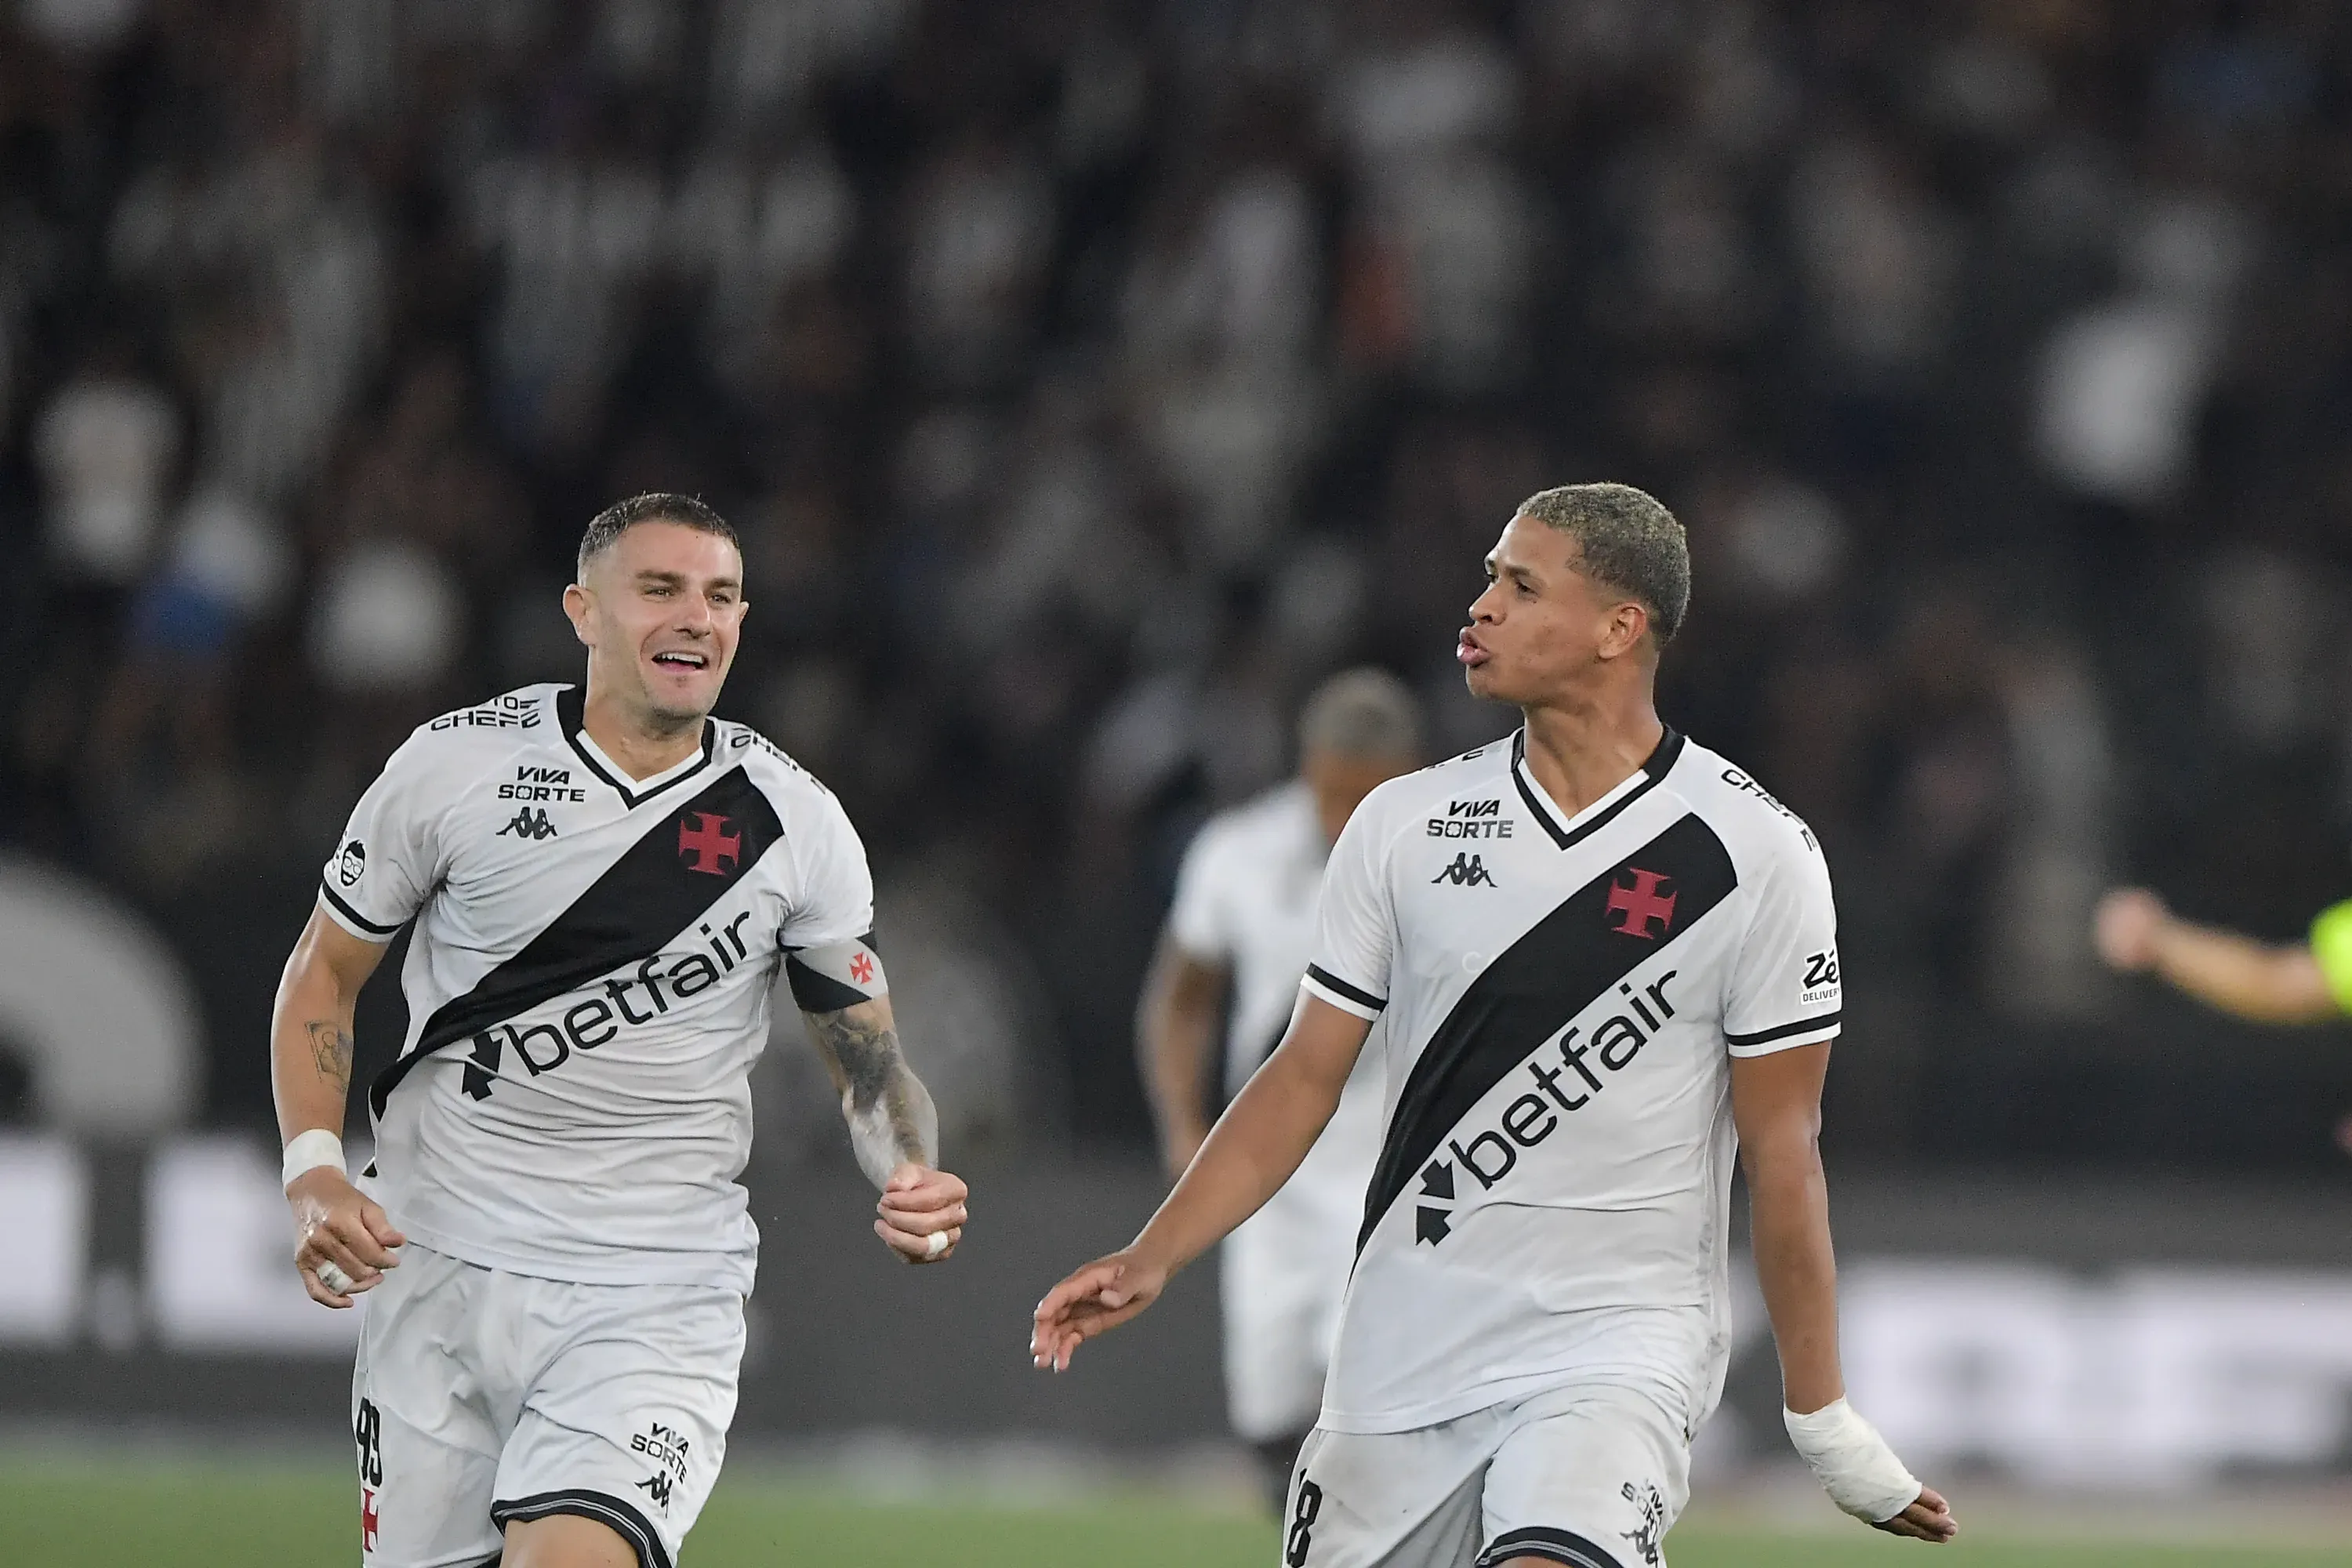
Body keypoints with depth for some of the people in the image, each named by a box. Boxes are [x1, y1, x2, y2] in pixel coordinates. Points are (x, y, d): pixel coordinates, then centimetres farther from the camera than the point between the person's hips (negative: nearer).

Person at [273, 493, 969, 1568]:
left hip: (656, 1297, -1)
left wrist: (912, 1183, -13)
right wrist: (314, 1175, -5)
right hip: (441, 1266, 1)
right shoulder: (455, 765, -1)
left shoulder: (796, 823, 1)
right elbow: (325, 972, 9)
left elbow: (869, 1065, 9)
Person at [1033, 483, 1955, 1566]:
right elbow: (1306, 1076, 9)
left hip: (1617, 1349, -4)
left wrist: (1825, 1421, -1)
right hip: (1400, 1356, 4)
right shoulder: (1404, 826, 5)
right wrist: (1150, 1260, -2)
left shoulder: (1753, 856, -5)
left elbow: (1781, 1151, -2)